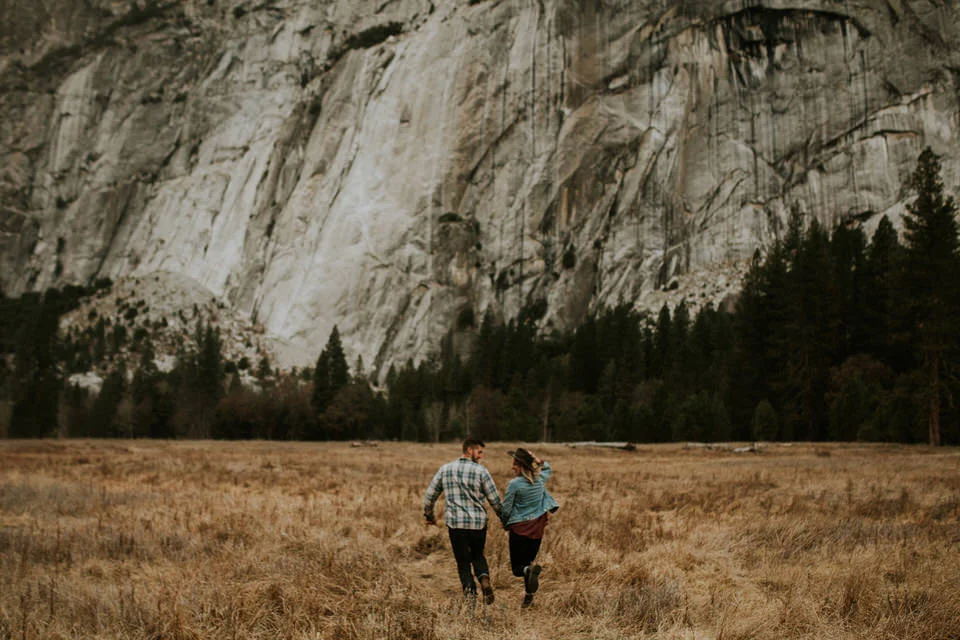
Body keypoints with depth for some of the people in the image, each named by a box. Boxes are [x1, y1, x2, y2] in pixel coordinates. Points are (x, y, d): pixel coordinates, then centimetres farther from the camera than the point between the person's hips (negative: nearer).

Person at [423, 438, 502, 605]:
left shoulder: (445, 469, 5)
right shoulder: (481, 471, -5)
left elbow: (430, 495, 11)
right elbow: (494, 499, -2)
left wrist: (429, 515, 27)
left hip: (455, 524, 1)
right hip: (478, 523, -1)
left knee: (463, 562, 13)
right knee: (478, 556, 21)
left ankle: (470, 592, -4)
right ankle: (484, 579, -5)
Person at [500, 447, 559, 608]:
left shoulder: (515, 484, -14)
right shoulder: (540, 479, 2)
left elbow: (505, 509, -8)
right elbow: (548, 469, 27)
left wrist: (506, 523, 11)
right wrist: (536, 459, 12)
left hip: (519, 528, -5)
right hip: (537, 528, 5)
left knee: (518, 567, 2)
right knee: (529, 560, 20)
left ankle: (530, 570, -30)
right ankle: (529, 595, 17)